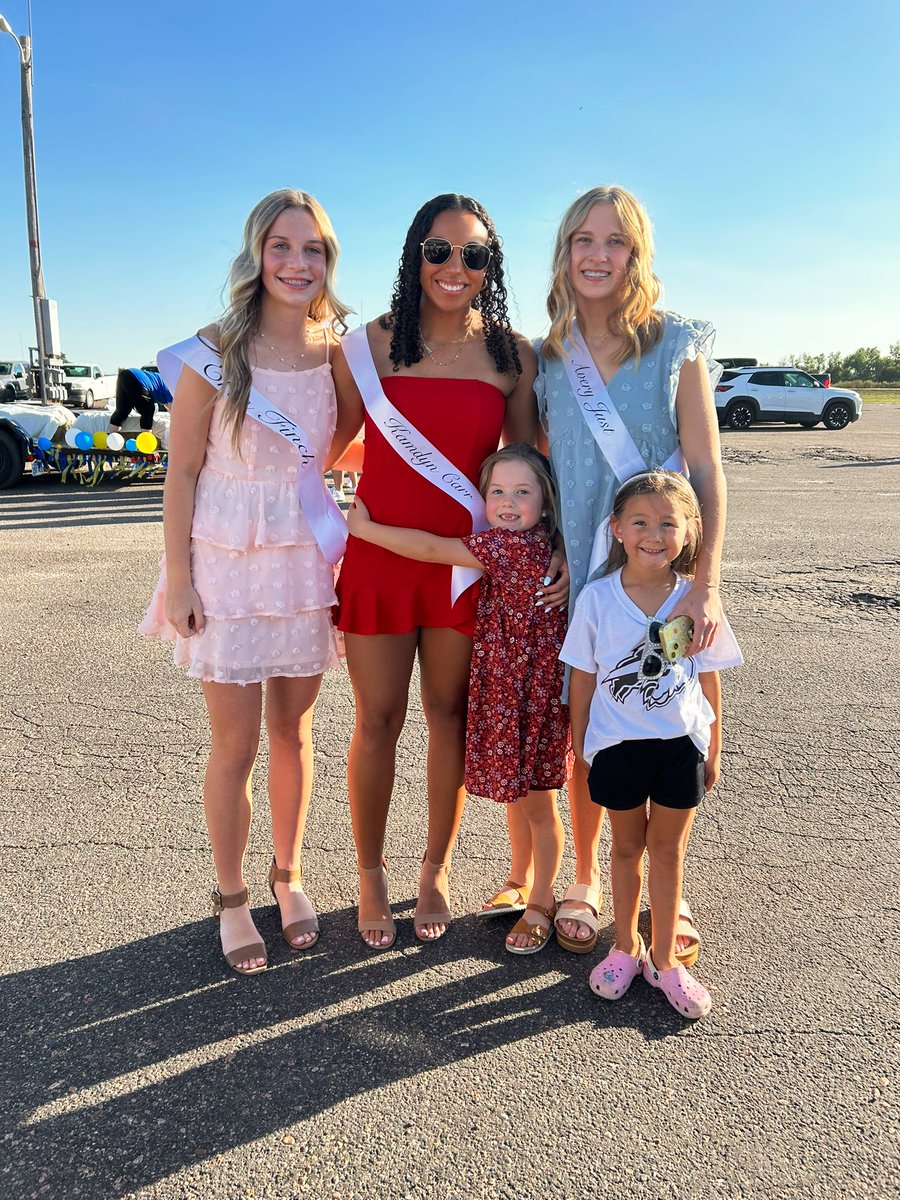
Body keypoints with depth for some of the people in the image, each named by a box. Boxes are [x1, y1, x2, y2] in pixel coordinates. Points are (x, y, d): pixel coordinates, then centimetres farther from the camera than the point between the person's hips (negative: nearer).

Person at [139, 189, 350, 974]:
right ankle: (230, 897, 26)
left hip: (305, 563, 3)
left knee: (294, 733, 13)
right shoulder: (213, 355, -9)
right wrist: (179, 579, -9)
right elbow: (184, 471, -7)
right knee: (236, 746, 5)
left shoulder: (338, 353, 2)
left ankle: (288, 878, 33)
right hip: (228, 563, -3)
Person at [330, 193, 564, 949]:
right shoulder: (369, 346, -2)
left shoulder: (512, 356, 1)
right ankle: (371, 873, 29)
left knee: (449, 714, 12)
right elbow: (333, 445, 9)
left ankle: (436, 871, 32)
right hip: (379, 554, -1)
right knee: (379, 721, 7)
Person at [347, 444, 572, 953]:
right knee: (515, 795, 21)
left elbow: (432, 549, -20)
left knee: (538, 804, 8)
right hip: (505, 690, 9)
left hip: (534, 695, -9)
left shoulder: (517, 545, -23)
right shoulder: (514, 547, 4)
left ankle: (542, 902, 26)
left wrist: (363, 527, -12)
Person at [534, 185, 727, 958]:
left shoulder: (678, 345, -2)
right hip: (578, 571, 2)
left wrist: (707, 583, -12)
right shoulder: (545, 359, 6)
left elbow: (707, 472, -5)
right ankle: (585, 880, 28)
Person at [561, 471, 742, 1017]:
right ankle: (626, 947, 36)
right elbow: (583, 679, -2)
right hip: (618, 745, 0)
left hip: (681, 745, 0)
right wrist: (580, 747, 2)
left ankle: (663, 959, 30)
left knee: (668, 849, 13)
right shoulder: (597, 598, -10)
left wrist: (713, 751, 5)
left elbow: (709, 681, 1)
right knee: (627, 845, 16)